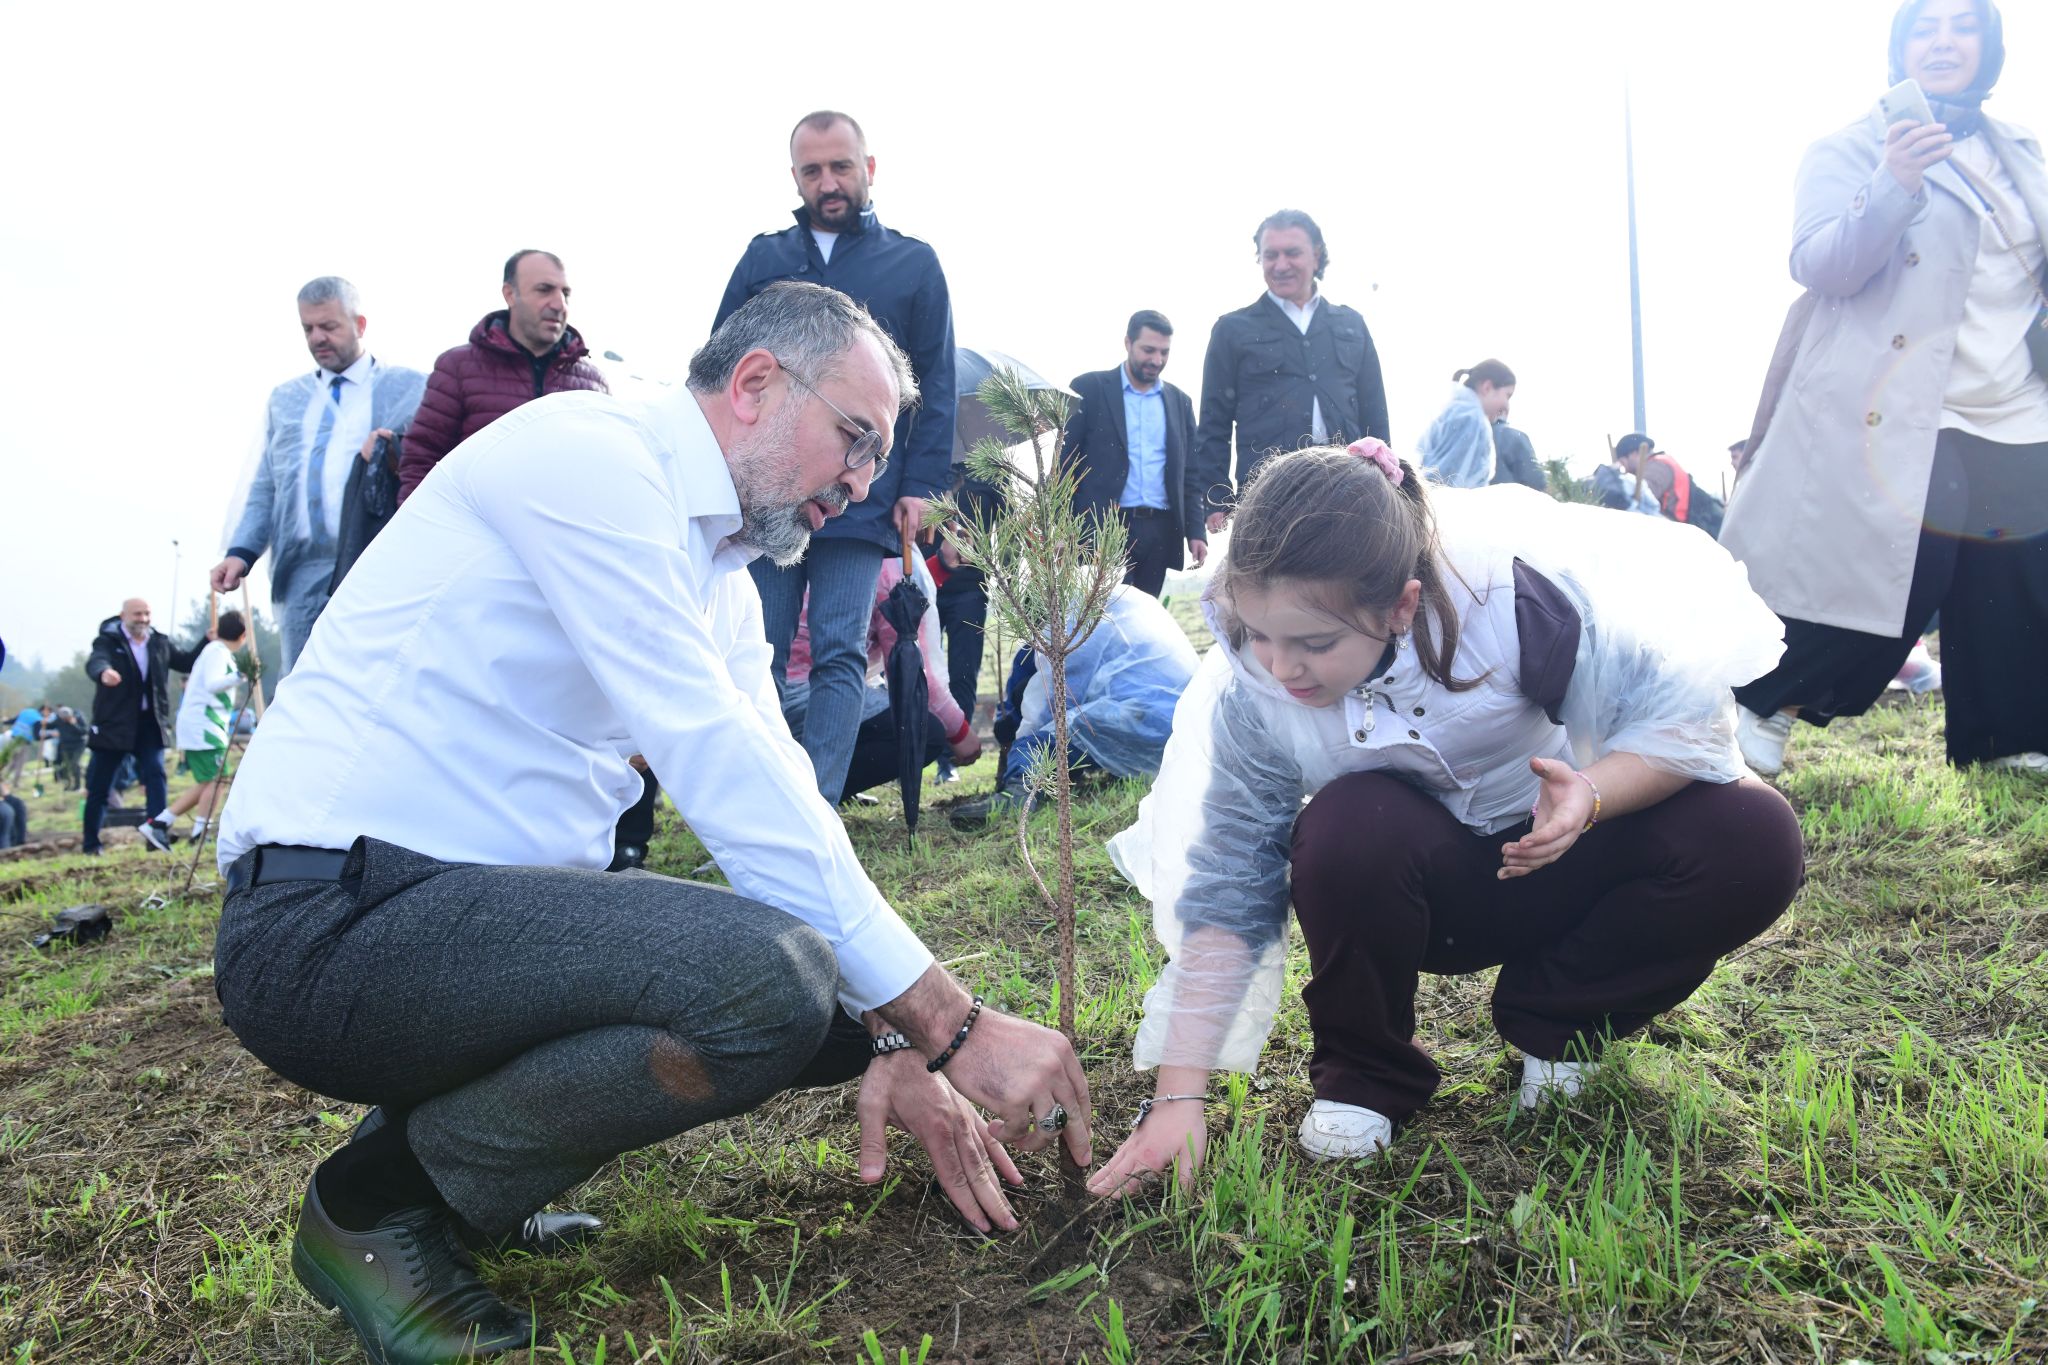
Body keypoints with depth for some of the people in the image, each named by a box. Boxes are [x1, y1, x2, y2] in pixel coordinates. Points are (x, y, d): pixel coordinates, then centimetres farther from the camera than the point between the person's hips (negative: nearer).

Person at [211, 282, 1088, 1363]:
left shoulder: (723, 579, 15)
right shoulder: (581, 452, -14)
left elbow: (776, 802, 9)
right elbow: (715, 765, -23)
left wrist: (893, 1048, -4)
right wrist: (952, 1026, -22)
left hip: (498, 910, 9)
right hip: (327, 923, -9)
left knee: (848, 998, 6)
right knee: (773, 975, -29)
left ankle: (445, 1125, 11)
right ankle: (381, 1202, -5)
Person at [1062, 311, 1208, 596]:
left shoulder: (1179, 401, 15)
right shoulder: (1088, 389, 2)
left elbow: (1190, 473, 15)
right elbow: (1065, 463, 1)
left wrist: (1196, 531, 5)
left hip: (1160, 531, 4)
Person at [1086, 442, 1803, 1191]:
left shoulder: (1511, 599, -29)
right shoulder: (1250, 693, -23)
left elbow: (1684, 714, -19)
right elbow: (1223, 895, -18)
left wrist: (1591, 795, -40)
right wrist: (1179, 1097, -21)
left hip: (1556, 851, 1)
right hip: (1427, 897, 0)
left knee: (1754, 838, -26)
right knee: (1346, 826, -35)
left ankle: (1555, 1021, 0)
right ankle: (1362, 1075, -6)